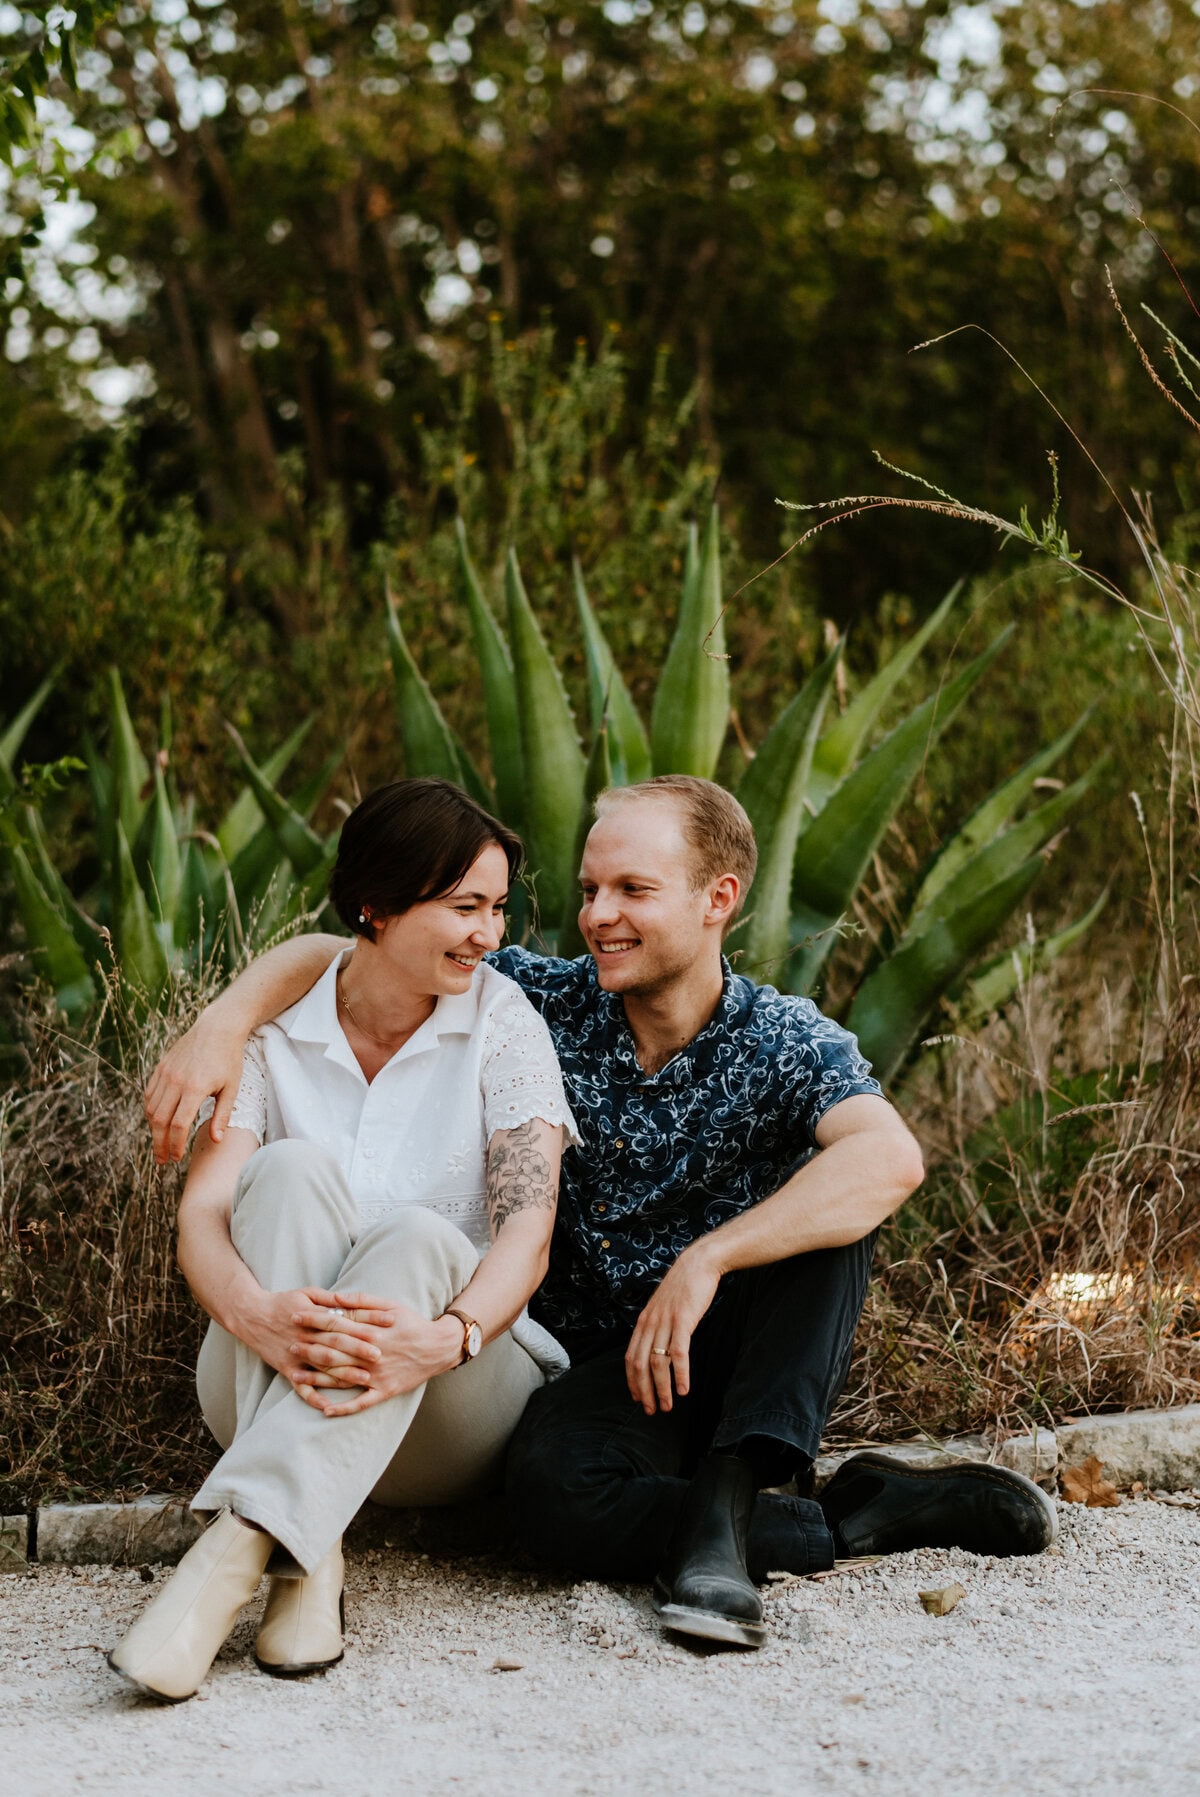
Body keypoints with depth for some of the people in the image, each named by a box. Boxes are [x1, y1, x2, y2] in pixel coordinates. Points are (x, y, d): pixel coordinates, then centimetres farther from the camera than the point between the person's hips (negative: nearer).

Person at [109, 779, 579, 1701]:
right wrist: (254, 1312, -36)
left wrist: (445, 1339, -37)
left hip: (450, 1411, -1)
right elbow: (201, 1214, -11)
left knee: (418, 1238, -32)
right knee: (292, 1170, -27)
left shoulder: (503, 1024, -1)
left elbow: (527, 1230, -14)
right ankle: (306, 1561, -37)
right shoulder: (272, 1029, 2)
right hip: (272, 1388, 1)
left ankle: (232, 1553, -46)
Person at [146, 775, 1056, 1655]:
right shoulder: (548, 1004, -2)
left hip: (748, 1371, -1)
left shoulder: (783, 1041, -9)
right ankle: (861, 1515, -20)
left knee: (831, 1197, -27)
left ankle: (726, 1492, -34)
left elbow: (892, 1160, -31)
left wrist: (705, 1260, -39)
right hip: (602, 1366, 1)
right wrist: (221, 1025, -19)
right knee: (553, 1494, -33)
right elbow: (334, 956, 1)